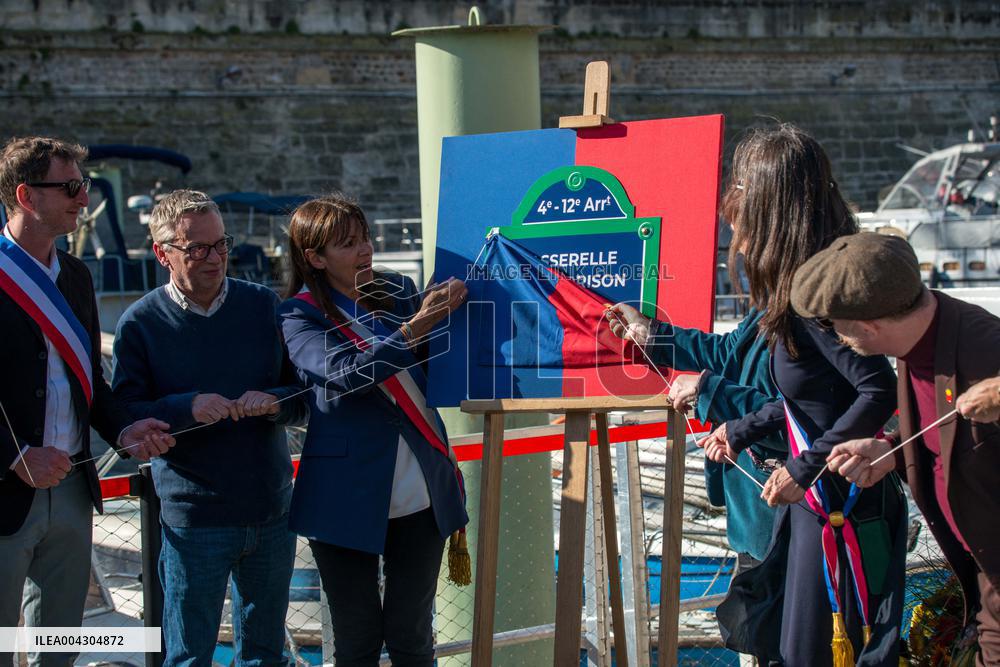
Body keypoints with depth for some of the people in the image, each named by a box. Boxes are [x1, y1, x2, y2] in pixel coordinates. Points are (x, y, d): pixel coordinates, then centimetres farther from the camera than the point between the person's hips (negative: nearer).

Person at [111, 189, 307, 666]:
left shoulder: (264, 305, 5)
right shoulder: (141, 322, -4)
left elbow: (306, 396, 7)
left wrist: (274, 402, -14)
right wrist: (189, 407, -23)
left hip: (272, 513, 3)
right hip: (193, 516, -3)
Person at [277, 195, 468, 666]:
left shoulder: (398, 291, 7)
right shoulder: (300, 316, -4)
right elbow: (344, 373, -21)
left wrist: (448, 315, -6)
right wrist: (415, 327, -25)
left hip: (420, 495, 3)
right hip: (348, 499, -3)